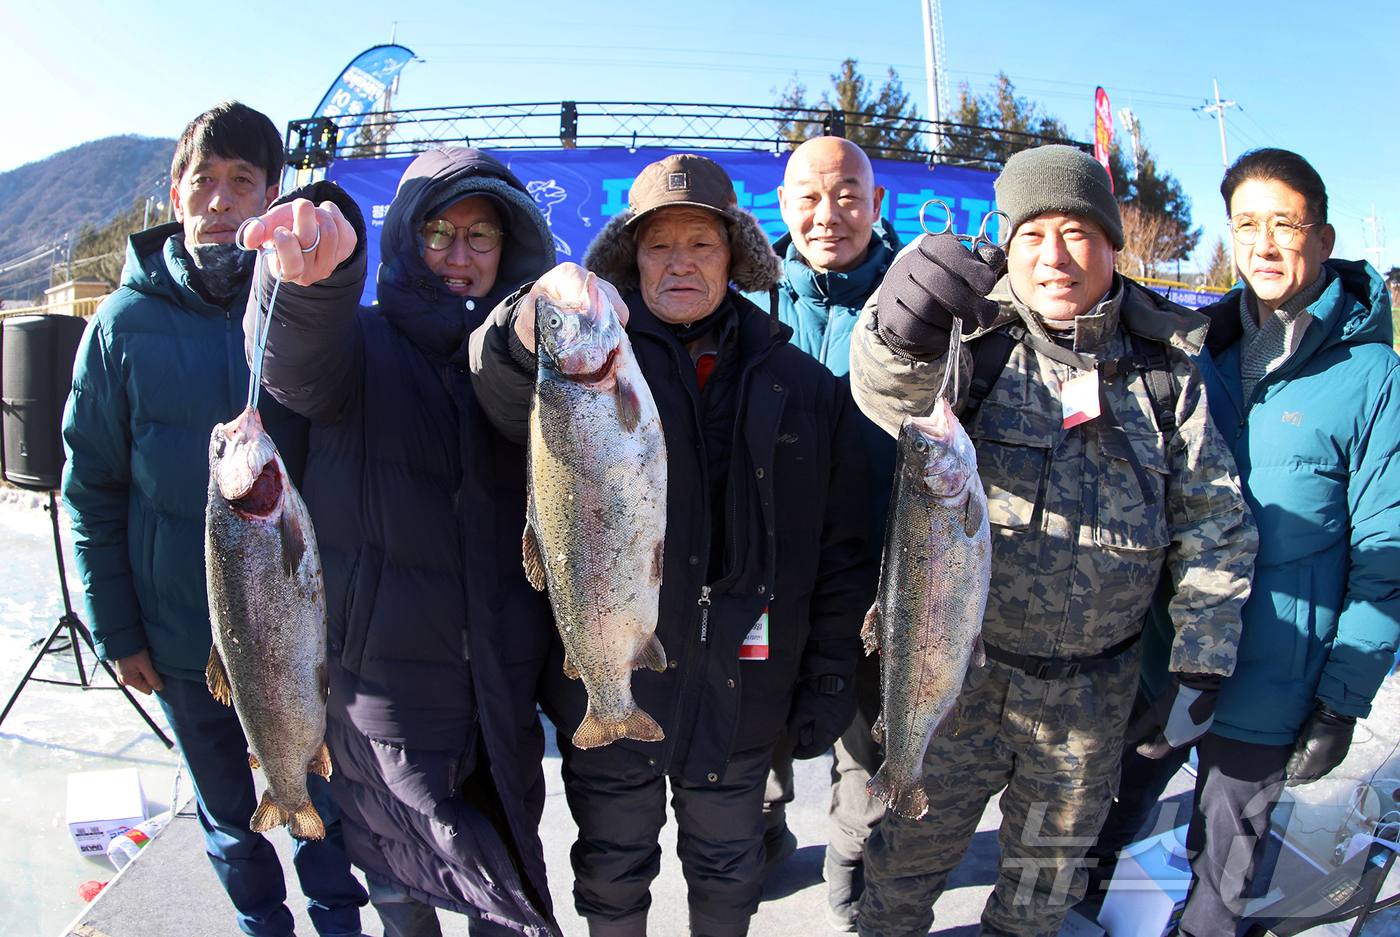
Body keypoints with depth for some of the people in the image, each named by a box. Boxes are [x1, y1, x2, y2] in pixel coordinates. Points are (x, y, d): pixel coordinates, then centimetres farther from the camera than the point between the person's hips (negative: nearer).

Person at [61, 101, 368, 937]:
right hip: (182, 638, 1)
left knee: (324, 796, 16)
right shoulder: (125, 324, -5)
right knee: (230, 811, 19)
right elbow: (92, 487, 0)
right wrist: (117, 630, -1)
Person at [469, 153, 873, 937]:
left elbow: (840, 545, 3)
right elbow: (511, 402, -27)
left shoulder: (803, 384, 2)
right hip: (609, 686, -1)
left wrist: (830, 680, 1)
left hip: (741, 692, 2)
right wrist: (534, 327, -49)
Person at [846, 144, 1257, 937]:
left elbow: (1215, 522, 5)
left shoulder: (1167, 369, 0)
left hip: (1091, 691, 2)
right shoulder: (978, 343, -7)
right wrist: (900, 337, -53)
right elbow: (895, 397, -30)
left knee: (1050, 871, 22)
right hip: (960, 668, -2)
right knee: (911, 851, 13)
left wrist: (1198, 666, -1)